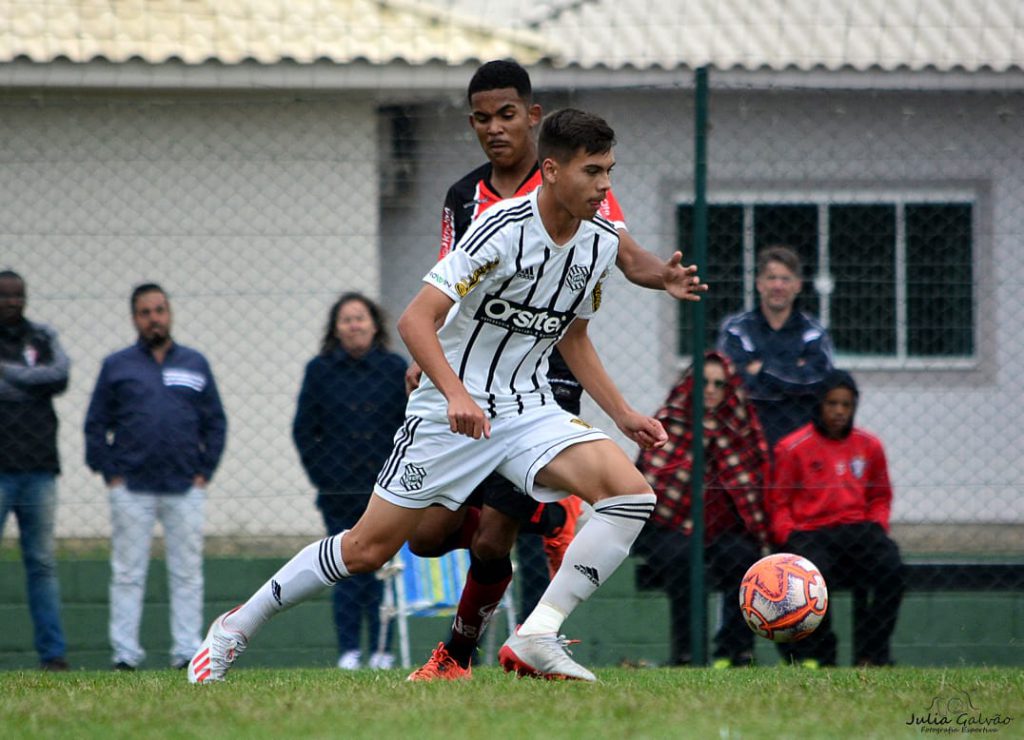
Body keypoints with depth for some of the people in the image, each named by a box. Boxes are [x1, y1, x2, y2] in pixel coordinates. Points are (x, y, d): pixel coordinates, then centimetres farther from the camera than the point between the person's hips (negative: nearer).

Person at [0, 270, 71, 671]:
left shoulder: (43, 338, 14)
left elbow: (60, 376, -5)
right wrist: (35, 383, -9)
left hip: (39, 470, 3)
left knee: (43, 562, 5)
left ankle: (52, 653, 6)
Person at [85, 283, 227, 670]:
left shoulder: (195, 364, 12)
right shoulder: (117, 366, 7)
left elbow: (215, 423, 13)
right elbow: (96, 425, 7)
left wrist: (204, 472, 3)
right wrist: (110, 474, -3)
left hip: (186, 489, 1)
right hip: (131, 489, -1)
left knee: (187, 573, 1)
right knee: (127, 574, -2)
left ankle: (187, 650, 4)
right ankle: (125, 653, 0)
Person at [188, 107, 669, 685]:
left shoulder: (602, 241, 1)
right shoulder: (506, 229, -20)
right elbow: (417, 319, -23)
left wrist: (623, 413, 11)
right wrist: (456, 394, -37)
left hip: (530, 410, 5)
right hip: (452, 410, -5)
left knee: (632, 492, -19)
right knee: (368, 549, -1)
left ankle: (536, 639, -16)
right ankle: (237, 627, 20)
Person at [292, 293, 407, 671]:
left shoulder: (395, 368, 5)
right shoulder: (320, 370, 4)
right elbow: (304, 429, 7)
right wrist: (323, 475, -1)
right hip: (339, 493, 0)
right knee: (347, 571, -1)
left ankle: (381, 650, 4)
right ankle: (348, 650, 2)